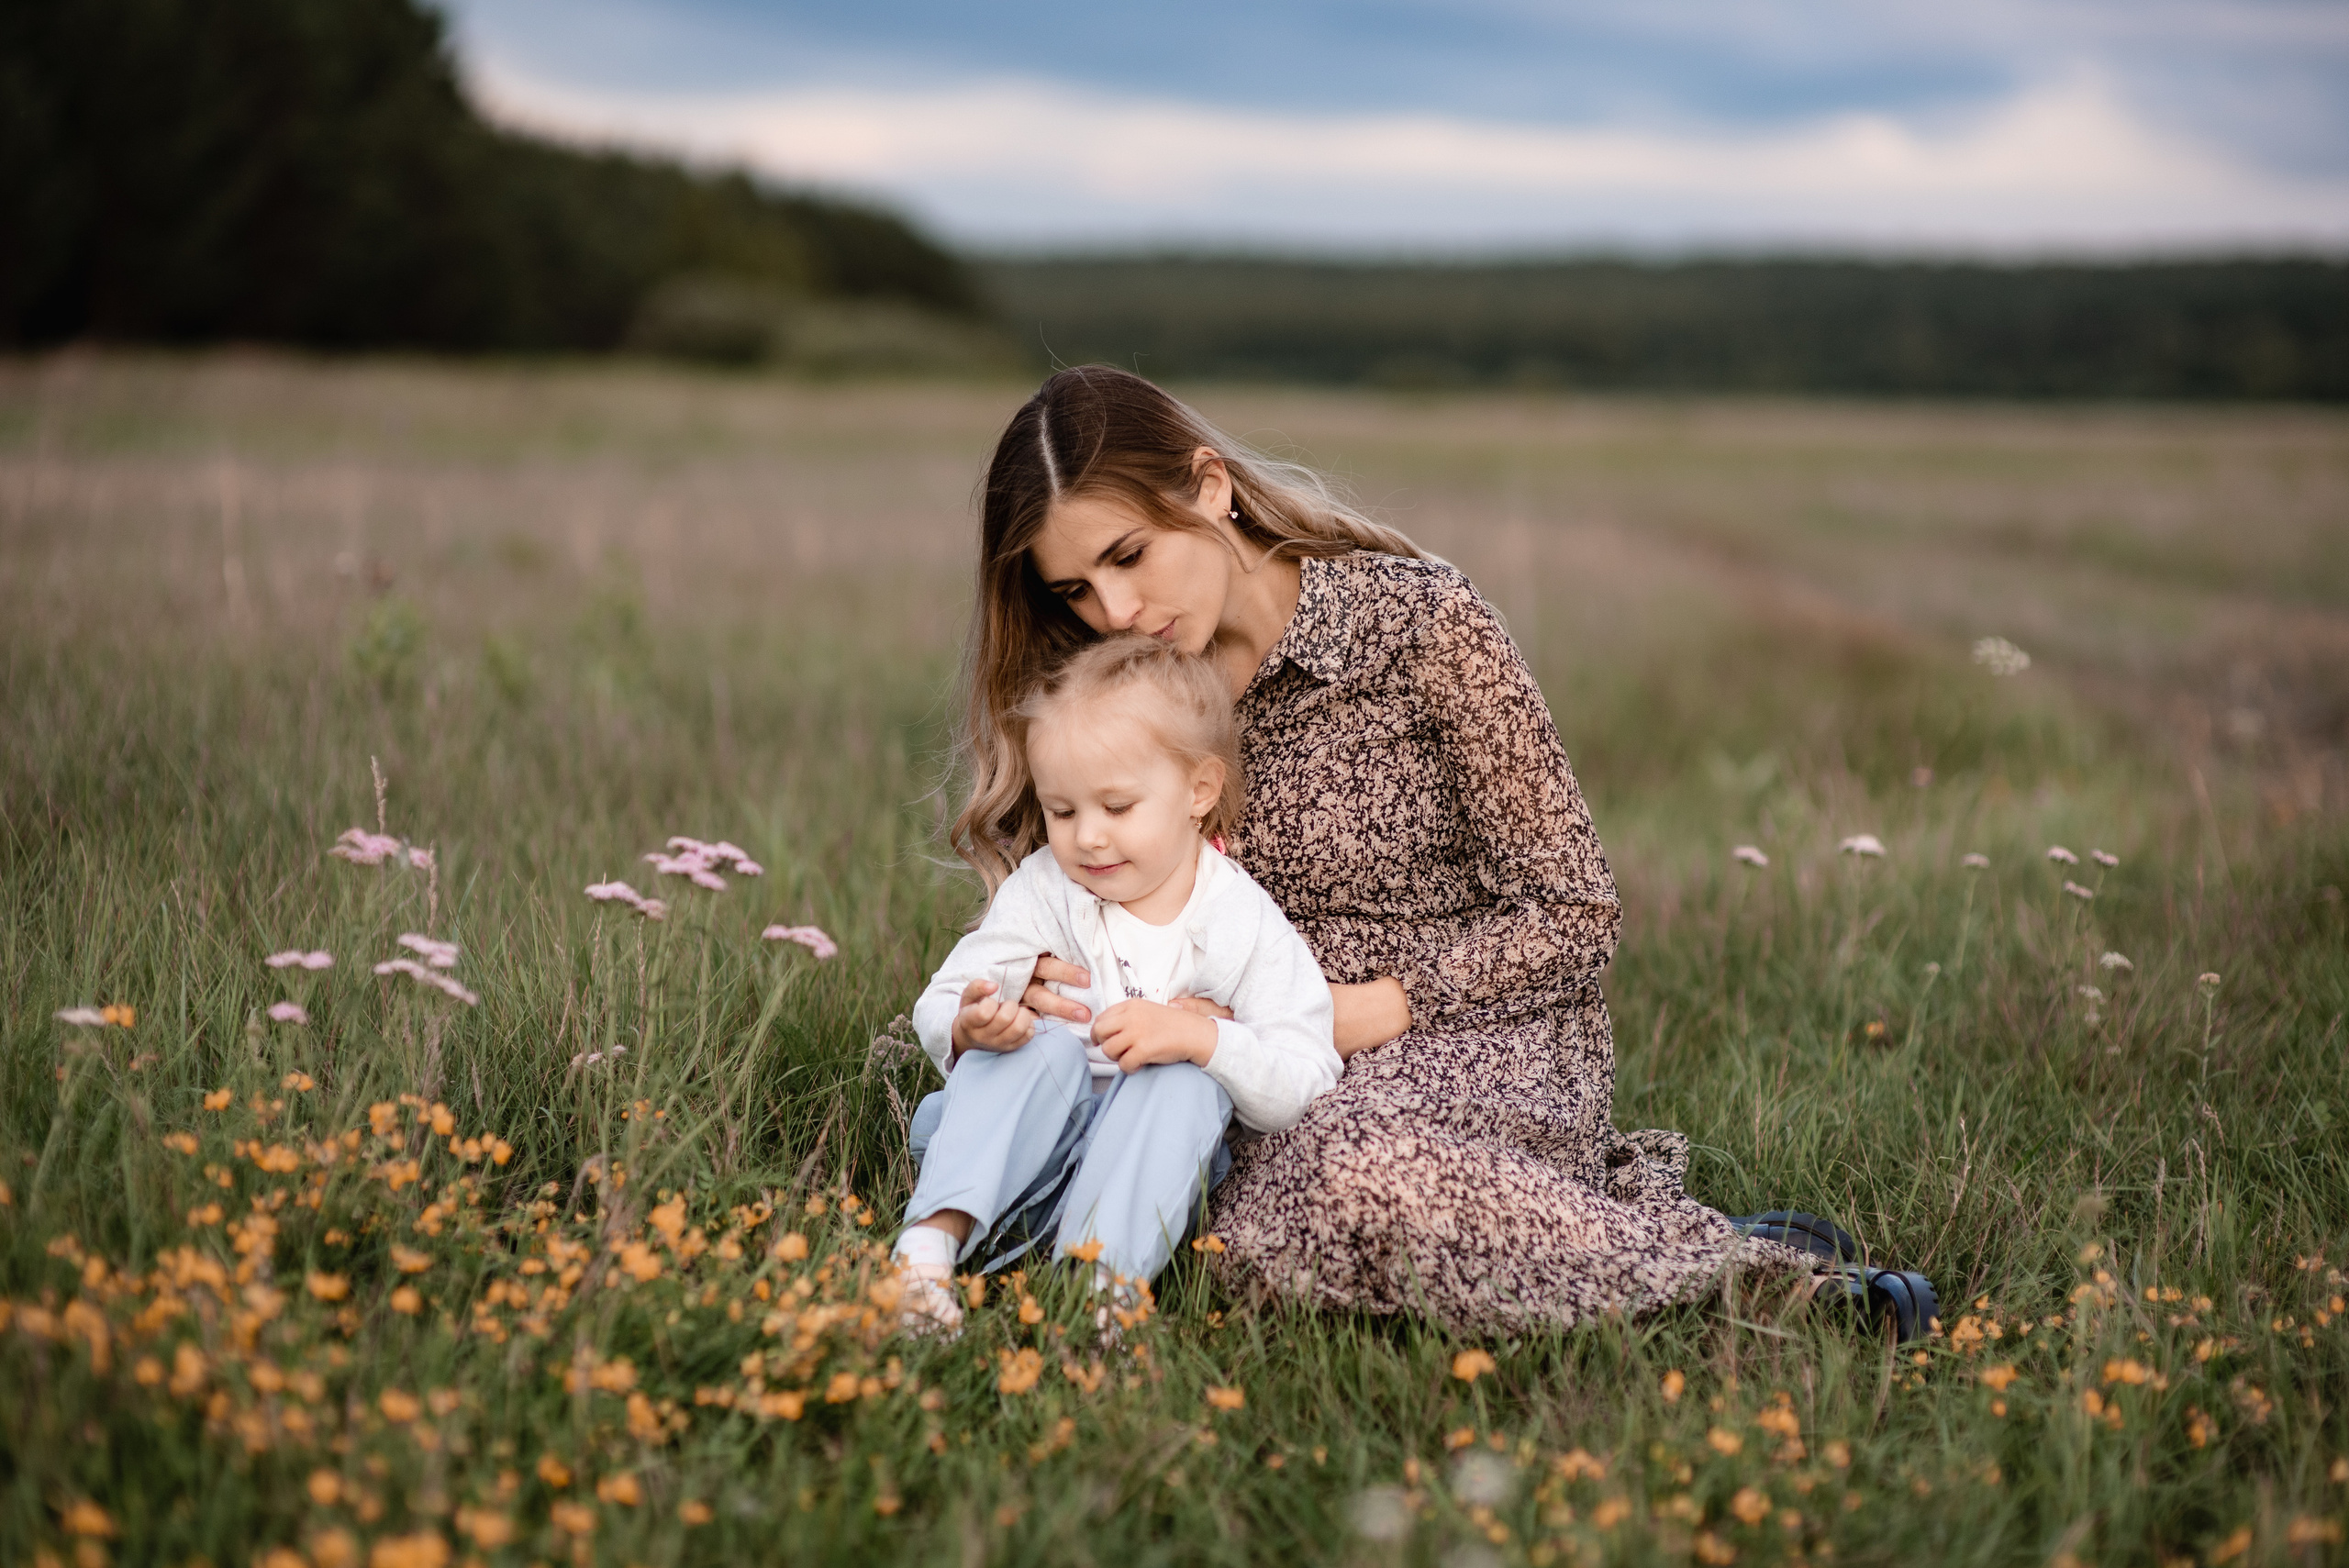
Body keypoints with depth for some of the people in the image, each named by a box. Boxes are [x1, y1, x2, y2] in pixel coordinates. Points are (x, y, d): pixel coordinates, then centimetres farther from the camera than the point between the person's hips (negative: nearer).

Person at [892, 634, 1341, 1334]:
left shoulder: (1247, 927, -4)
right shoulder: (1044, 888, 1)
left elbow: (1297, 1091, -11)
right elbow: (939, 1007, -5)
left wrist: (1200, 1037, -28)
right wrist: (969, 1029, -30)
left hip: (1150, 1169, -1)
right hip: (1026, 1152, 1)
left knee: (1185, 1085, -28)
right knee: (1042, 1046, -26)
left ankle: (1106, 1273, -43)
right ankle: (933, 1238, -40)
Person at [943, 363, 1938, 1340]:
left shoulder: (1417, 622, -9)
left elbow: (1572, 915, -8)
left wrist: (1371, 1009, -19)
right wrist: (1049, 987, -15)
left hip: (1476, 1042, -6)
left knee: (1349, 1173, -40)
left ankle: (1749, 1267, -21)